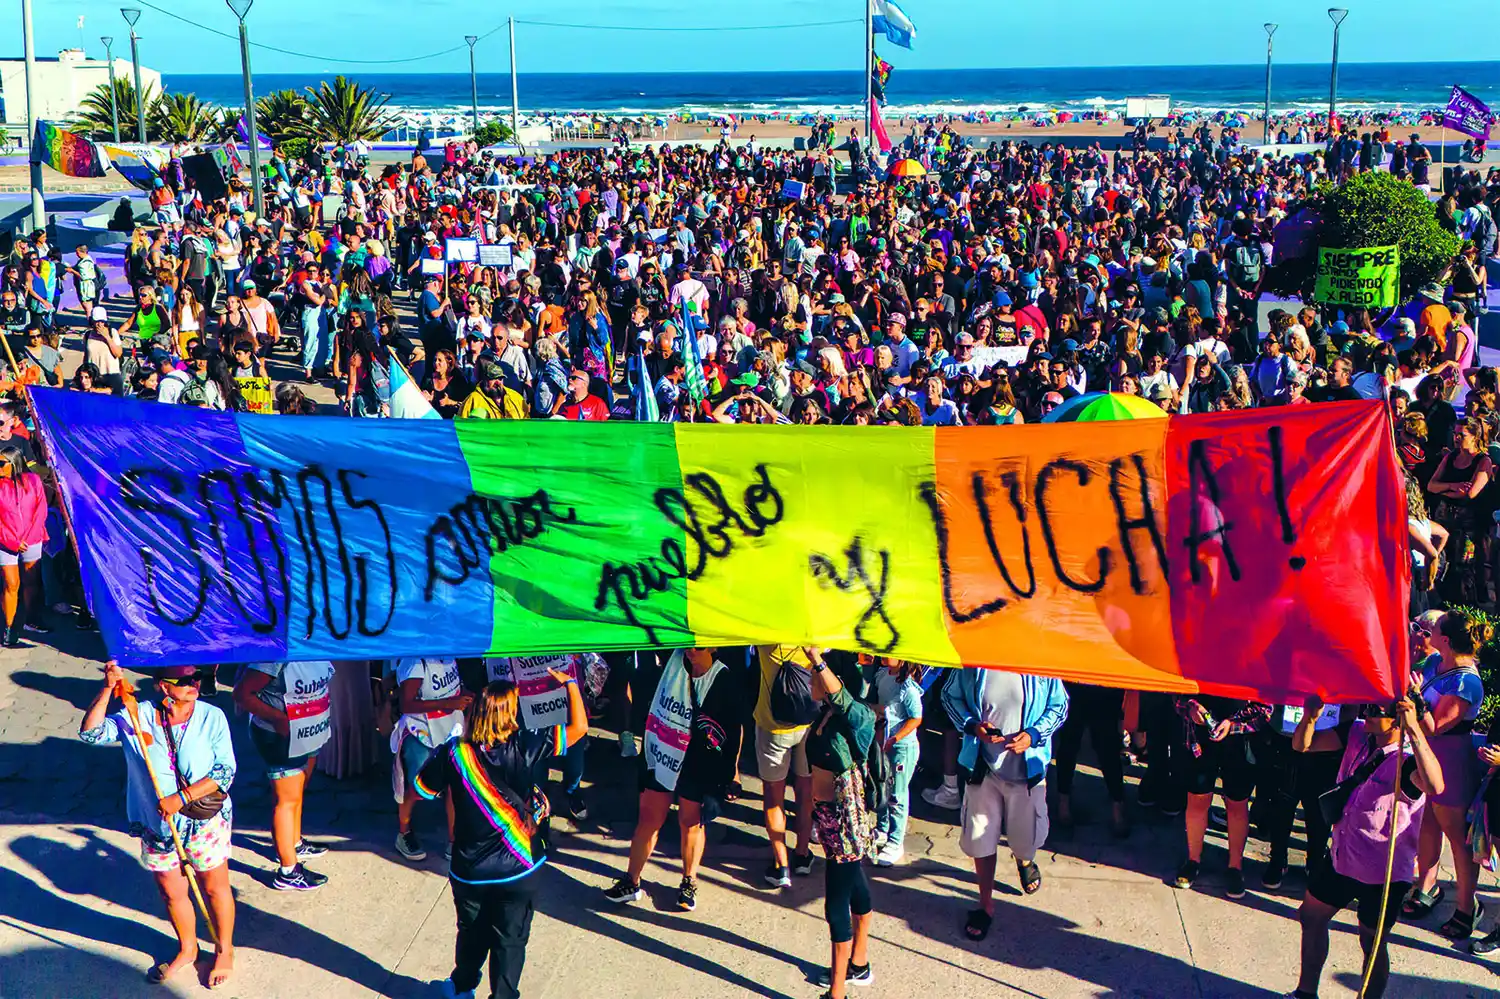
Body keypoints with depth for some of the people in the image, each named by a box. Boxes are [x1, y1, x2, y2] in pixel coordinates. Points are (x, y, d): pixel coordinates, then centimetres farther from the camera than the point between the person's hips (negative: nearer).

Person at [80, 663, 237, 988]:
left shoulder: (212, 717, -10)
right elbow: (91, 733, -17)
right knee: (172, 893, 17)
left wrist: (181, 797, -21)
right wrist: (107, 690, -29)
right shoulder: (137, 717, -7)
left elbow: (225, 770, -14)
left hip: (206, 822, -2)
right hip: (158, 826, 2)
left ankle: (224, 951, 32)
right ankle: (187, 949, 41)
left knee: (214, 888, 11)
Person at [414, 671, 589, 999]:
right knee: (510, 940, 15)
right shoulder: (524, 749, -21)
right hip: (516, 872, -2)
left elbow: (421, 790, 0)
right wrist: (569, 683, -4)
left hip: (469, 871, 2)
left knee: (472, 934, 26)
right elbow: (578, 727, -15)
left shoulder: (454, 754, -16)